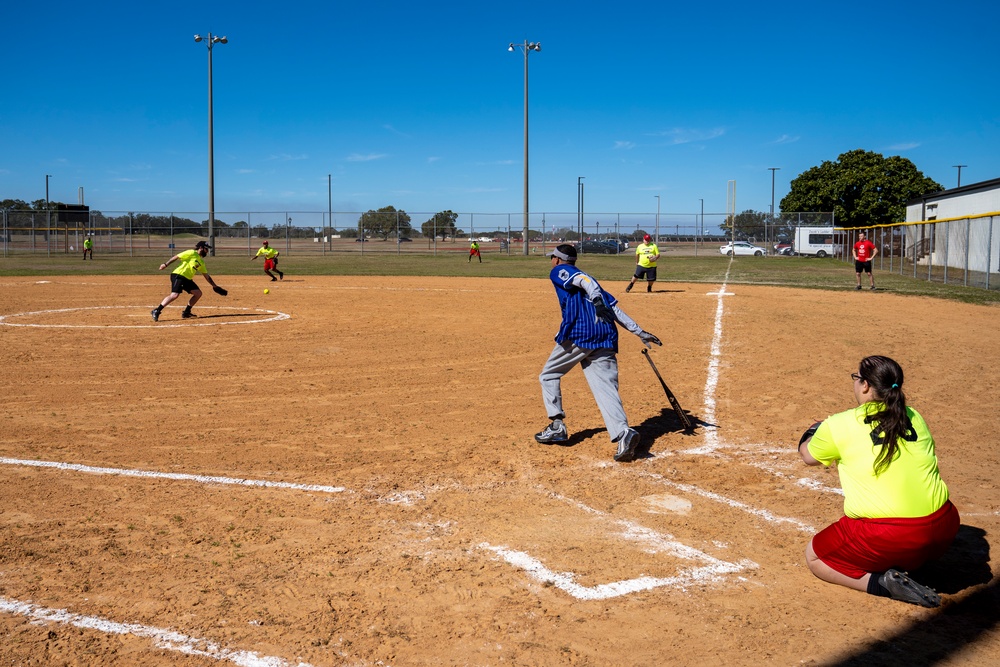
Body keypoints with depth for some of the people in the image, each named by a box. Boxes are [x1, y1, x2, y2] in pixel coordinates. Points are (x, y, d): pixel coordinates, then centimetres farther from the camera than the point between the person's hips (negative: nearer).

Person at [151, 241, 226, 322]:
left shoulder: (201, 262, 19)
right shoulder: (192, 253, -5)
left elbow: (207, 276, 24)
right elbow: (177, 257, -10)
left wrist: (215, 286, 22)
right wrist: (166, 264, -19)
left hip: (187, 279, 9)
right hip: (178, 276, -9)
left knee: (198, 293, 7)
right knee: (174, 295, -24)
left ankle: (186, 312, 14)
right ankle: (156, 311, -22)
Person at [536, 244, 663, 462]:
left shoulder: (558, 271, 13)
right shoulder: (579, 275, 30)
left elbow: (585, 280, -10)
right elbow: (614, 307, 21)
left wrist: (596, 300, -28)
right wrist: (639, 332, 16)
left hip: (577, 335, -5)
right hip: (605, 338, 6)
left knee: (549, 376, 17)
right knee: (606, 388, -6)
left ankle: (557, 426, 12)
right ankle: (623, 433, -28)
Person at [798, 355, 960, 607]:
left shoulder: (838, 425, -3)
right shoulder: (913, 417, 9)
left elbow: (809, 457, 16)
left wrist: (811, 436, 39)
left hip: (884, 538, -5)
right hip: (941, 531, 5)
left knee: (814, 556, 17)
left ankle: (879, 582, -5)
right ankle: (903, 566, 12)